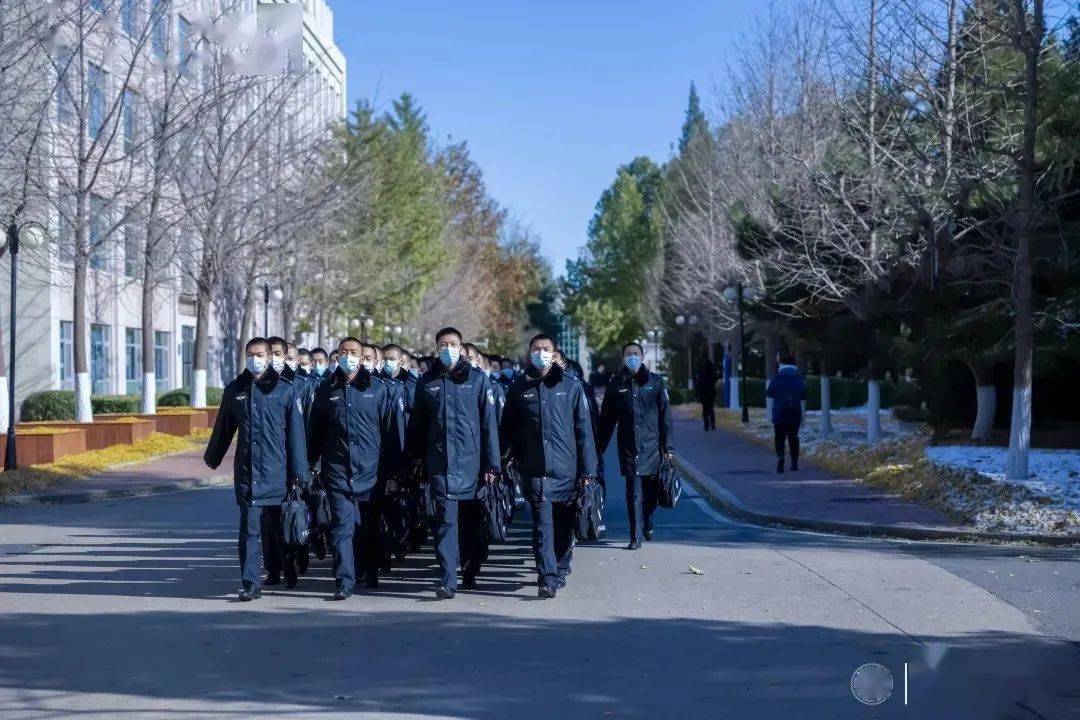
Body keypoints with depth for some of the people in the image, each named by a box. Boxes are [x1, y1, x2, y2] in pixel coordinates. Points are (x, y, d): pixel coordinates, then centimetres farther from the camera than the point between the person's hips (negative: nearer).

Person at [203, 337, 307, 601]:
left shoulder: (285, 390, -1)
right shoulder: (235, 390, 8)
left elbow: (296, 432, -2)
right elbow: (223, 428, 20)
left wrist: (298, 472, -6)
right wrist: (212, 457, 30)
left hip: (277, 471, -1)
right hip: (246, 472, 1)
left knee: (279, 525, 12)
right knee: (249, 528, -5)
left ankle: (288, 569, 32)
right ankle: (251, 583, -4)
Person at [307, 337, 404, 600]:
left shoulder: (380, 389, 2)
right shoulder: (326, 390, 7)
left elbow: (393, 430, 3)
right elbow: (315, 431, 13)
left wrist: (392, 465, 0)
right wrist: (312, 462, 11)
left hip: (370, 470, 0)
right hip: (337, 471, 0)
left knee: (370, 526, 13)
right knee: (342, 525, -8)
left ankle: (370, 573, 32)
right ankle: (344, 582, -8)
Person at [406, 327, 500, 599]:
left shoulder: (477, 379, 2)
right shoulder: (427, 381, 7)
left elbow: (489, 423, 0)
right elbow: (417, 422, 13)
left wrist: (492, 464, -4)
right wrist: (416, 457, 11)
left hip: (472, 462, 0)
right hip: (440, 462, 0)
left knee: (471, 520, 10)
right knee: (445, 519, -7)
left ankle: (470, 573, 26)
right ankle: (447, 581, -10)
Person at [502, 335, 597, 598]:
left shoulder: (571, 385, 2)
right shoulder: (519, 388, 6)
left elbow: (584, 429, 1)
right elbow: (508, 428, 12)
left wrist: (588, 469, -3)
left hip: (566, 468, 0)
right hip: (535, 470, 0)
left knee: (565, 526, 10)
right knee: (543, 526, -5)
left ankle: (560, 571, 27)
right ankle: (548, 578, -6)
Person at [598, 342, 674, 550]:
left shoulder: (655, 382, 3)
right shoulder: (616, 384, 5)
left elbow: (665, 416, 3)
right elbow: (606, 419, 7)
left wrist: (668, 447, -1)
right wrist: (600, 448, 4)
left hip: (652, 446, 0)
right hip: (628, 447, 0)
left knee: (651, 490, 8)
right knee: (634, 493, -2)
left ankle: (647, 523, 35)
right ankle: (636, 536, 3)